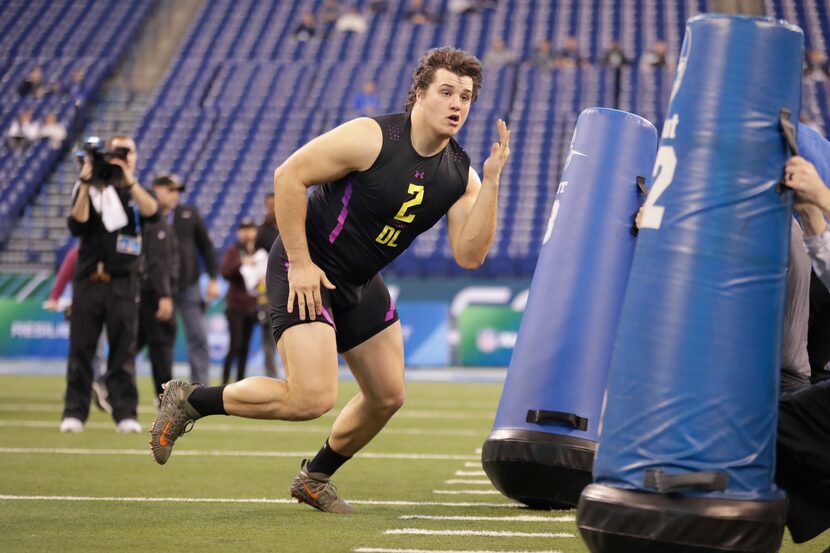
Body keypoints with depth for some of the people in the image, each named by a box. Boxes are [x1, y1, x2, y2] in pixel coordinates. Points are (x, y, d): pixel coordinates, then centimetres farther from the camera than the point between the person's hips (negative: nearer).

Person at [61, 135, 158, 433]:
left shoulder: (135, 191, 10)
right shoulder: (89, 189, 8)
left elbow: (151, 212, -13)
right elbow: (77, 226, -8)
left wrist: (128, 180, -21)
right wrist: (87, 185, -15)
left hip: (123, 283, 0)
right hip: (88, 281, 0)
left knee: (124, 350, -2)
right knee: (81, 349, 0)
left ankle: (125, 414, -1)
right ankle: (74, 413, 3)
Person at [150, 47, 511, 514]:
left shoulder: (461, 176, -3)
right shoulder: (371, 138, -21)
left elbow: (469, 255, -11)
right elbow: (289, 176, -19)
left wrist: (492, 181, -20)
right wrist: (299, 262, -19)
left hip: (360, 283, 8)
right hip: (307, 272, -8)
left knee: (388, 397, 12)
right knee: (313, 398, -20)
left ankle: (315, 478, 34)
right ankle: (190, 400, -1)